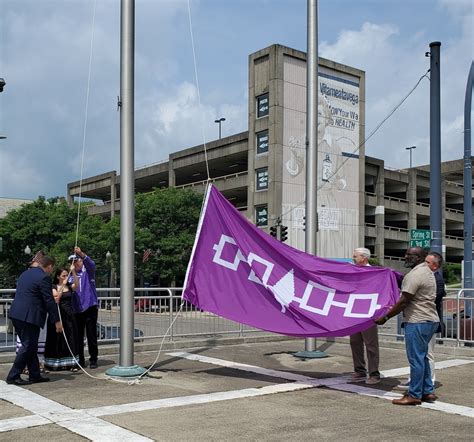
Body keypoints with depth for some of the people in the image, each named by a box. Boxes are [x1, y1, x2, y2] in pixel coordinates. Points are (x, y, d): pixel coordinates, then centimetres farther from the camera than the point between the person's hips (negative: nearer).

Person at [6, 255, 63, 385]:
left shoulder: (25, 273, 16)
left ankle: (35, 375, 18)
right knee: (28, 346, -1)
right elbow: (49, 301, -13)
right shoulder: (44, 278, -11)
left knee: (30, 346, 14)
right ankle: (13, 376, 1)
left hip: (17, 314, 9)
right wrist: (57, 321, -9)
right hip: (30, 316, -9)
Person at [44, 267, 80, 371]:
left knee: (70, 339, 2)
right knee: (57, 340, 0)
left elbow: (77, 284, -14)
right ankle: (55, 363, 8)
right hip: (58, 315, -3)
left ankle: (71, 363, 4)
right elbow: (56, 300, -16)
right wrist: (62, 286, -19)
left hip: (69, 315, 3)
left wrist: (73, 271, -23)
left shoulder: (69, 286, 8)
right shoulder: (54, 287, -1)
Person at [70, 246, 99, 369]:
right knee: (78, 336, 6)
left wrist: (81, 254, -34)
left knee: (91, 335, 0)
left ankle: (93, 360, 10)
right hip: (77, 309, 3)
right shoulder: (71, 276, 9)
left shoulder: (87, 271, 3)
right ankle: (80, 360, 16)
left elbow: (91, 264, -19)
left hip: (90, 307, -2)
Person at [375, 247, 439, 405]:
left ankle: (414, 395, 2)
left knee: (416, 359, -4)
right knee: (422, 357, 17)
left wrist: (385, 317, -13)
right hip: (430, 320, 10)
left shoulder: (415, 274, -16)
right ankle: (428, 391, 22)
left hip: (418, 322, -10)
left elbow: (404, 301, -18)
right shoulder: (427, 272, 16)